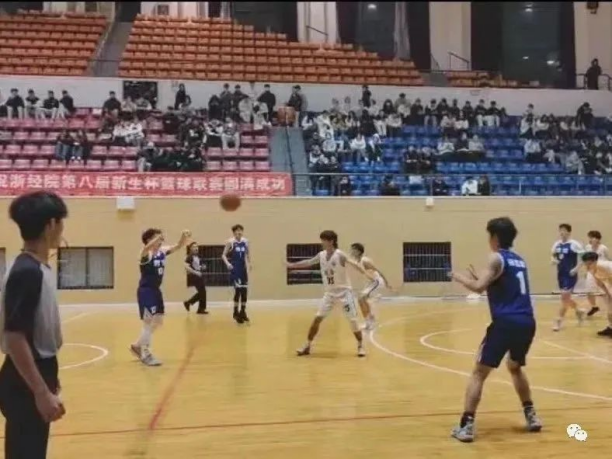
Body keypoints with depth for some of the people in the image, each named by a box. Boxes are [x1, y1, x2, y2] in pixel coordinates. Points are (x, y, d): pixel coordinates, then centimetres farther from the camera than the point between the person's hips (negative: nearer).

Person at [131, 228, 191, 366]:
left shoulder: (163, 251, 4)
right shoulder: (145, 254, -17)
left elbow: (178, 246, -1)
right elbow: (147, 247, -41)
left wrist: (184, 236, -22)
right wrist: (159, 236, -57)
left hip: (156, 290, 9)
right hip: (145, 291, -9)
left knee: (158, 321, 15)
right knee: (149, 322, -8)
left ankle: (138, 346, 31)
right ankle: (145, 354, 3)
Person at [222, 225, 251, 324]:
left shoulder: (245, 241, 5)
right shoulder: (230, 242, -8)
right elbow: (223, 255, -7)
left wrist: (249, 263, 13)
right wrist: (227, 263, -23)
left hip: (243, 268, 5)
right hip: (234, 269, -5)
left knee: (244, 290, 5)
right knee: (238, 289, -11)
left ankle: (243, 312, 18)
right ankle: (236, 313, 1)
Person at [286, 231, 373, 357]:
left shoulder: (339, 255, -18)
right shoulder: (321, 255, 0)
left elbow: (354, 264, -28)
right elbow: (308, 262, 14)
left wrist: (366, 274, -42)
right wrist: (292, 265, 19)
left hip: (344, 291, -5)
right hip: (329, 293, 5)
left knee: (353, 320, -5)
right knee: (317, 318, 1)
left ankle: (360, 345, 13)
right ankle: (307, 346, 11)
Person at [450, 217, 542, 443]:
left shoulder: (496, 258, -3)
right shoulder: (519, 260, 20)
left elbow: (479, 287, -15)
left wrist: (459, 277, 2)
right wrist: (478, 278, 33)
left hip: (506, 323, -7)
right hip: (526, 323, 7)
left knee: (479, 373, 0)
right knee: (515, 367, 31)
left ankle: (466, 426, -5)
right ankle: (531, 416, 30)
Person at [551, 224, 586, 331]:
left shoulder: (574, 244, -13)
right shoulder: (557, 244, 6)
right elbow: (553, 255, 21)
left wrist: (576, 268, -20)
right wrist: (553, 260, -3)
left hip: (570, 275, -7)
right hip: (561, 274, 7)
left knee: (564, 297, -9)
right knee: (566, 297, 17)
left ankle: (559, 321, -2)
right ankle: (578, 311, 41)